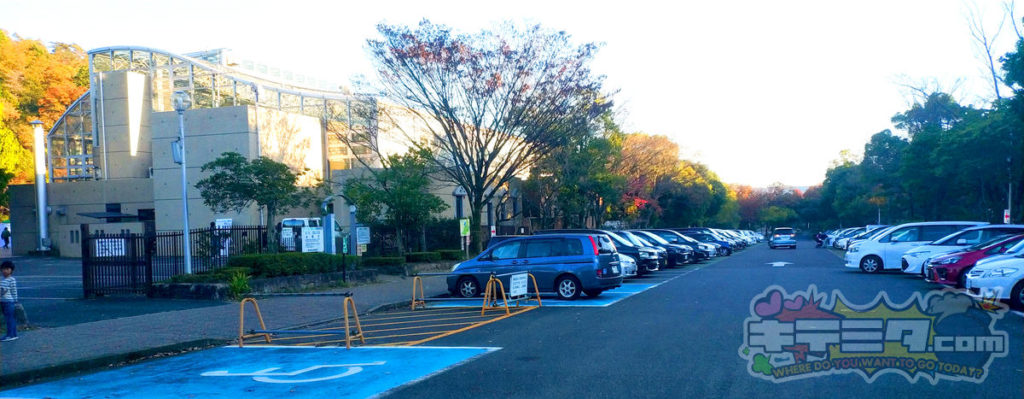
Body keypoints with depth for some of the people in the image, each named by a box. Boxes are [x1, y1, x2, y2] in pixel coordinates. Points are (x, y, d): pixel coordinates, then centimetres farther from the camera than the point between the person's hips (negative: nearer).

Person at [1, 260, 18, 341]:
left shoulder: (12, 280, -9)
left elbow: (14, 291, -8)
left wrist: (15, 301, -9)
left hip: (9, 302, -8)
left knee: (10, 318, -5)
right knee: (7, 318, 12)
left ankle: (11, 335, -3)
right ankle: (14, 334, 18)